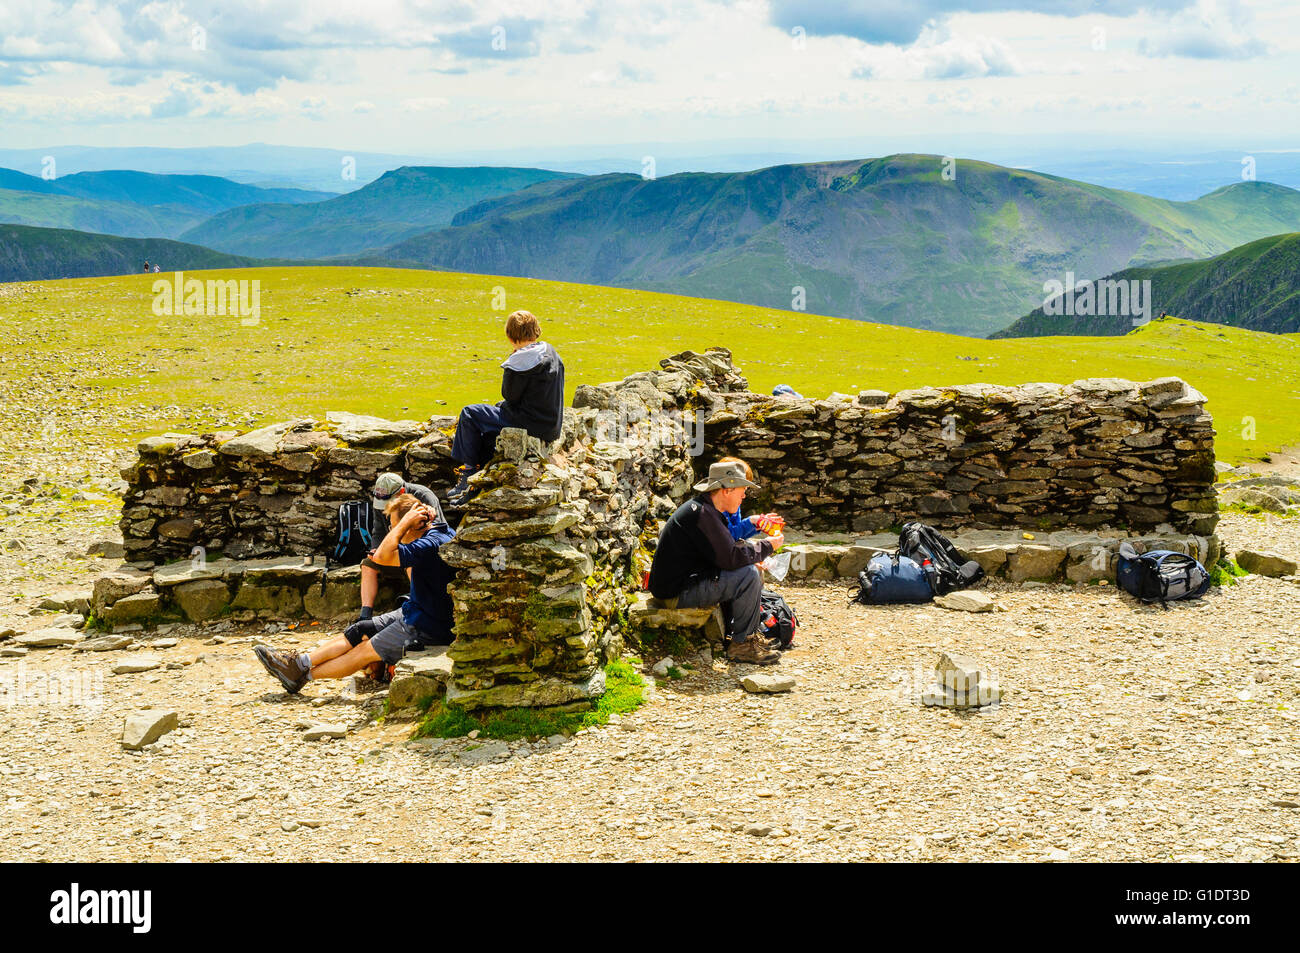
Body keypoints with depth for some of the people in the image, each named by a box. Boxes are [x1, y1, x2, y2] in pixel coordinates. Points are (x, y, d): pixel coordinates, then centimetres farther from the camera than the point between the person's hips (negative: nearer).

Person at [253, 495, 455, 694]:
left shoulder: (431, 544, -27)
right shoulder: (438, 528, 5)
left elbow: (382, 557, -33)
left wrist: (406, 521, -23)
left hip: (429, 628, -10)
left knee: (366, 651, -3)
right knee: (359, 633, 7)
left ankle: (303, 675, 7)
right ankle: (300, 662, 8)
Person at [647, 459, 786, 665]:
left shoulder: (704, 508, 12)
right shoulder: (701, 513, -22)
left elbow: (726, 548, 19)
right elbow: (730, 558, -25)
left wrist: (754, 547, 3)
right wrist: (766, 546, -11)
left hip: (686, 580, 11)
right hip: (677, 592, -11)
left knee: (751, 570, 16)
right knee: (748, 576, -20)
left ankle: (748, 634, 19)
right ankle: (741, 644, -8)